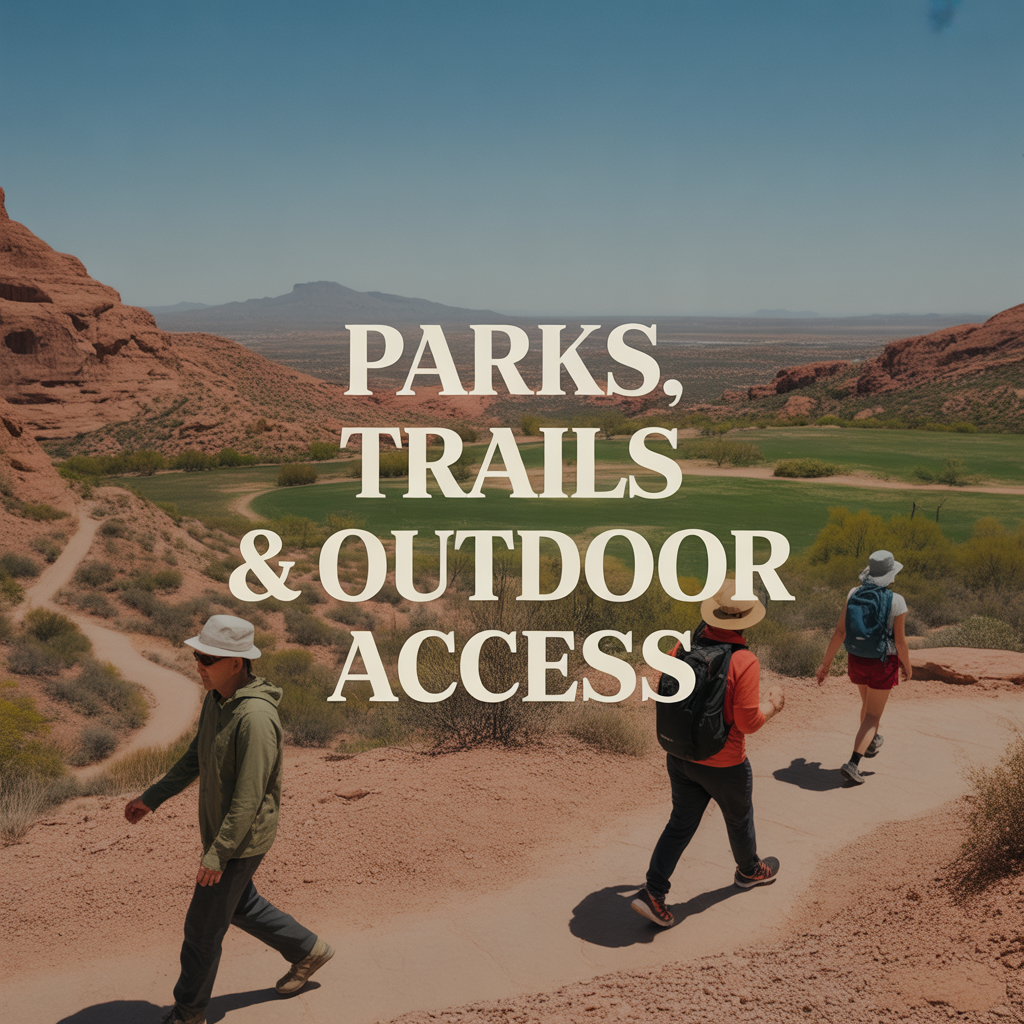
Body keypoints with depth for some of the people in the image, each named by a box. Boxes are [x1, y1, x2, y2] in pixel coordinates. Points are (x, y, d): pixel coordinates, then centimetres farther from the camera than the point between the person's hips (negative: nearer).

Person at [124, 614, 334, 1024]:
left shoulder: (255, 717, -30)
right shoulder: (215, 699, -1)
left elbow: (249, 798, -29)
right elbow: (195, 758, 14)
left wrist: (217, 854, -27)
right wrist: (152, 798, 16)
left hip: (242, 839, -9)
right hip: (219, 829, 9)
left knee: (203, 927, 5)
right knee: (239, 906, 26)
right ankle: (307, 950, 43)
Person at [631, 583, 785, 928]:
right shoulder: (744, 662, -24)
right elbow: (748, 722, -22)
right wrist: (773, 704, -3)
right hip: (723, 764, -4)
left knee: (681, 823, 15)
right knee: (739, 819, 23)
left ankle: (653, 893, 7)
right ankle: (749, 871, 48)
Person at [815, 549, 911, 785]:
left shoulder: (854, 594, -9)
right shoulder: (897, 602, -20)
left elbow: (840, 631, -10)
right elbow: (900, 641, -15)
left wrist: (826, 663, -4)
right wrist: (907, 666, 3)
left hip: (856, 659, 5)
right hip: (883, 663, -5)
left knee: (867, 702, 31)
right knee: (873, 715, 4)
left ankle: (871, 743, 53)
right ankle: (853, 764, -9)